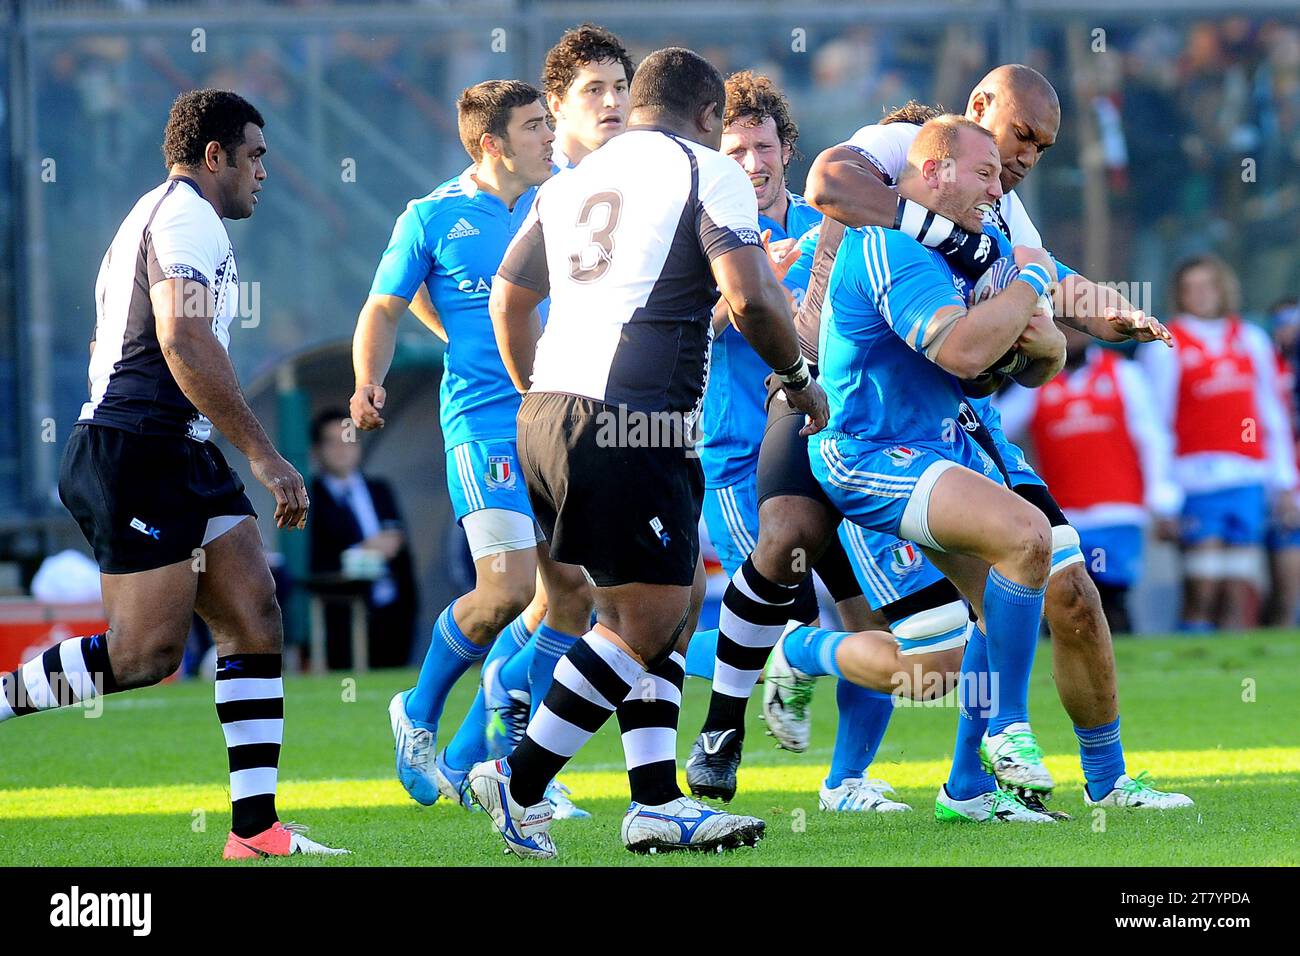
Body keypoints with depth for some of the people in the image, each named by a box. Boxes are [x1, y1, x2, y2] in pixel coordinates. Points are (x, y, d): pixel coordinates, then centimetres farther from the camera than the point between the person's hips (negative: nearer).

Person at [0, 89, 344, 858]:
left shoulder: (158, 214, 25)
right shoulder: (187, 216, -9)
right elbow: (184, 341, -22)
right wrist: (263, 454, -22)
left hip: (181, 457, 11)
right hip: (141, 454, -11)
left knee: (257, 623, 1)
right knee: (146, 654, -13)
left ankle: (256, 826, -3)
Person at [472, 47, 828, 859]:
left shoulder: (574, 181, 21)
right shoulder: (708, 173, -1)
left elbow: (509, 299, 26)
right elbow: (749, 297, -12)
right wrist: (799, 378, 4)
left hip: (549, 411, 8)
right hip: (631, 423, -8)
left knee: (682, 597, 15)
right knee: (647, 620, -3)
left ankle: (656, 804, 11)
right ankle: (519, 785, -4)